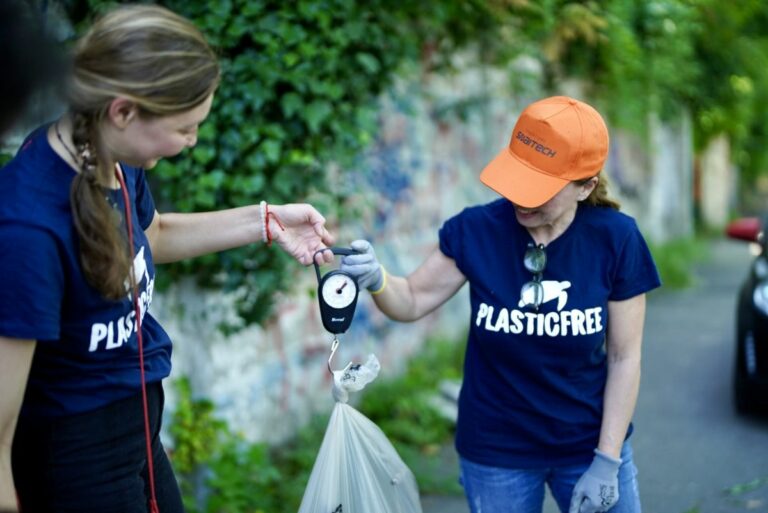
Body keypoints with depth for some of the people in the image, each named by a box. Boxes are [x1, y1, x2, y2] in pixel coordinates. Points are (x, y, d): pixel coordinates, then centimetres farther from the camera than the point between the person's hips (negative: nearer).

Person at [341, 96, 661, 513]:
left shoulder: (615, 239, -15)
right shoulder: (476, 231, -14)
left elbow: (624, 357, -9)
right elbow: (413, 301, -3)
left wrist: (607, 461, -9)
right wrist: (377, 281, -26)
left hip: (589, 444, 0)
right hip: (496, 452, 1)